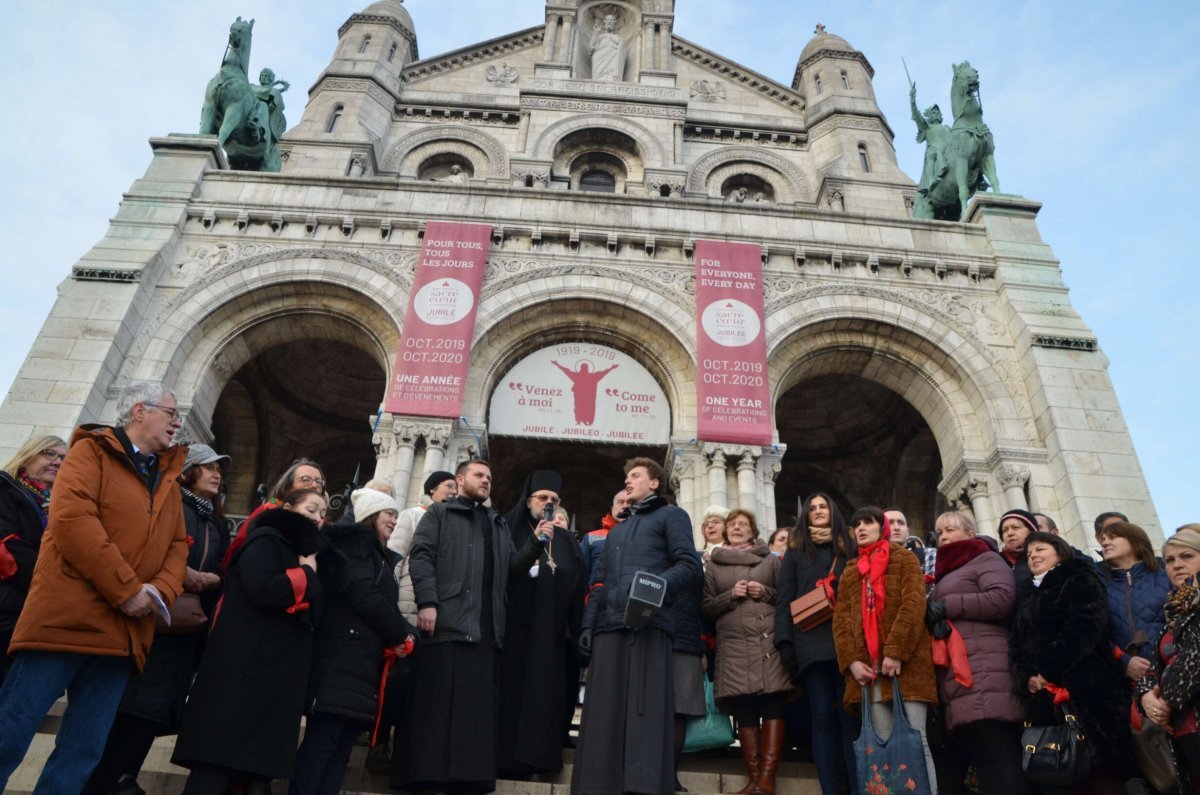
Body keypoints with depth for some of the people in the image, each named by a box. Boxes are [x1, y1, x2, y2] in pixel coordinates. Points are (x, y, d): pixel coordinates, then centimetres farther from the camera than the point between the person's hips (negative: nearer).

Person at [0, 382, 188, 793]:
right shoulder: (92, 451, 1)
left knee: (83, 751, 7)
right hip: (67, 618, -6)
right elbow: (72, 518, -14)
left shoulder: (168, 477, 21)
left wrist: (161, 590, -4)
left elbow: (178, 544, 18)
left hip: (123, 633, 6)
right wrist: (126, 589, -17)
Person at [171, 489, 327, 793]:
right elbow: (263, 590, -22)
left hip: (280, 674, 9)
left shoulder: (299, 551, 21)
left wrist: (308, 572, 4)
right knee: (219, 759, -9)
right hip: (245, 668, -9)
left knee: (258, 764, 9)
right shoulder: (264, 540, -3)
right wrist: (306, 574, -7)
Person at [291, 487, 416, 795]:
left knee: (340, 748, 4)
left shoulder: (381, 557, 25)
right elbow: (365, 596, -15)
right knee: (321, 742, -11)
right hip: (342, 662, -9)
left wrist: (404, 635, 2)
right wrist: (401, 635, -6)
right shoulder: (354, 543, -2)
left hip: (363, 665, 9)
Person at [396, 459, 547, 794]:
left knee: (478, 708, 4)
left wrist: (535, 542, 1)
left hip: (487, 627, 5)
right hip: (447, 622, -5)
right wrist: (427, 601, -16)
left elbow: (513, 568, 18)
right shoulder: (440, 513, 11)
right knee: (437, 704, -4)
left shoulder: (498, 524, 26)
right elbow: (420, 555, -3)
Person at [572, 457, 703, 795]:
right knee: (604, 713, 1)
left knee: (645, 710, -11)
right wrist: (588, 625, 13)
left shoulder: (671, 516, 13)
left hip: (648, 624, -6)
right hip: (609, 627, 6)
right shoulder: (617, 530, 33)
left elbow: (690, 565, -2)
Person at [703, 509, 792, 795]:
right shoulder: (713, 566, 15)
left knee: (773, 706, -8)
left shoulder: (771, 561, 13)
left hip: (769, 641, -1)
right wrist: (731, 596, -5)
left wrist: (766, 593, -6)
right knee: (744, 711, 1)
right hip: (734, 647, 1)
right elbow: (706, 609, 11)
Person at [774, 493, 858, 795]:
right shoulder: (795, 552, 16)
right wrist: (784, 641, -7)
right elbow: (784, 599, 7)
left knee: (850, 716, -4)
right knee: (822, 717, -2)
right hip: (812, 643, -1)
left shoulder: (849, 549, 19)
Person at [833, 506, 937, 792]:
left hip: (906, 663, -3)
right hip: (868, 667, 4)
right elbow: (841, 619, 11)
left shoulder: (904, 559, 10)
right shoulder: (850, 572, 22)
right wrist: (851, 660, -5)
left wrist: (896, 652, -17)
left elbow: (914, 605, -5)